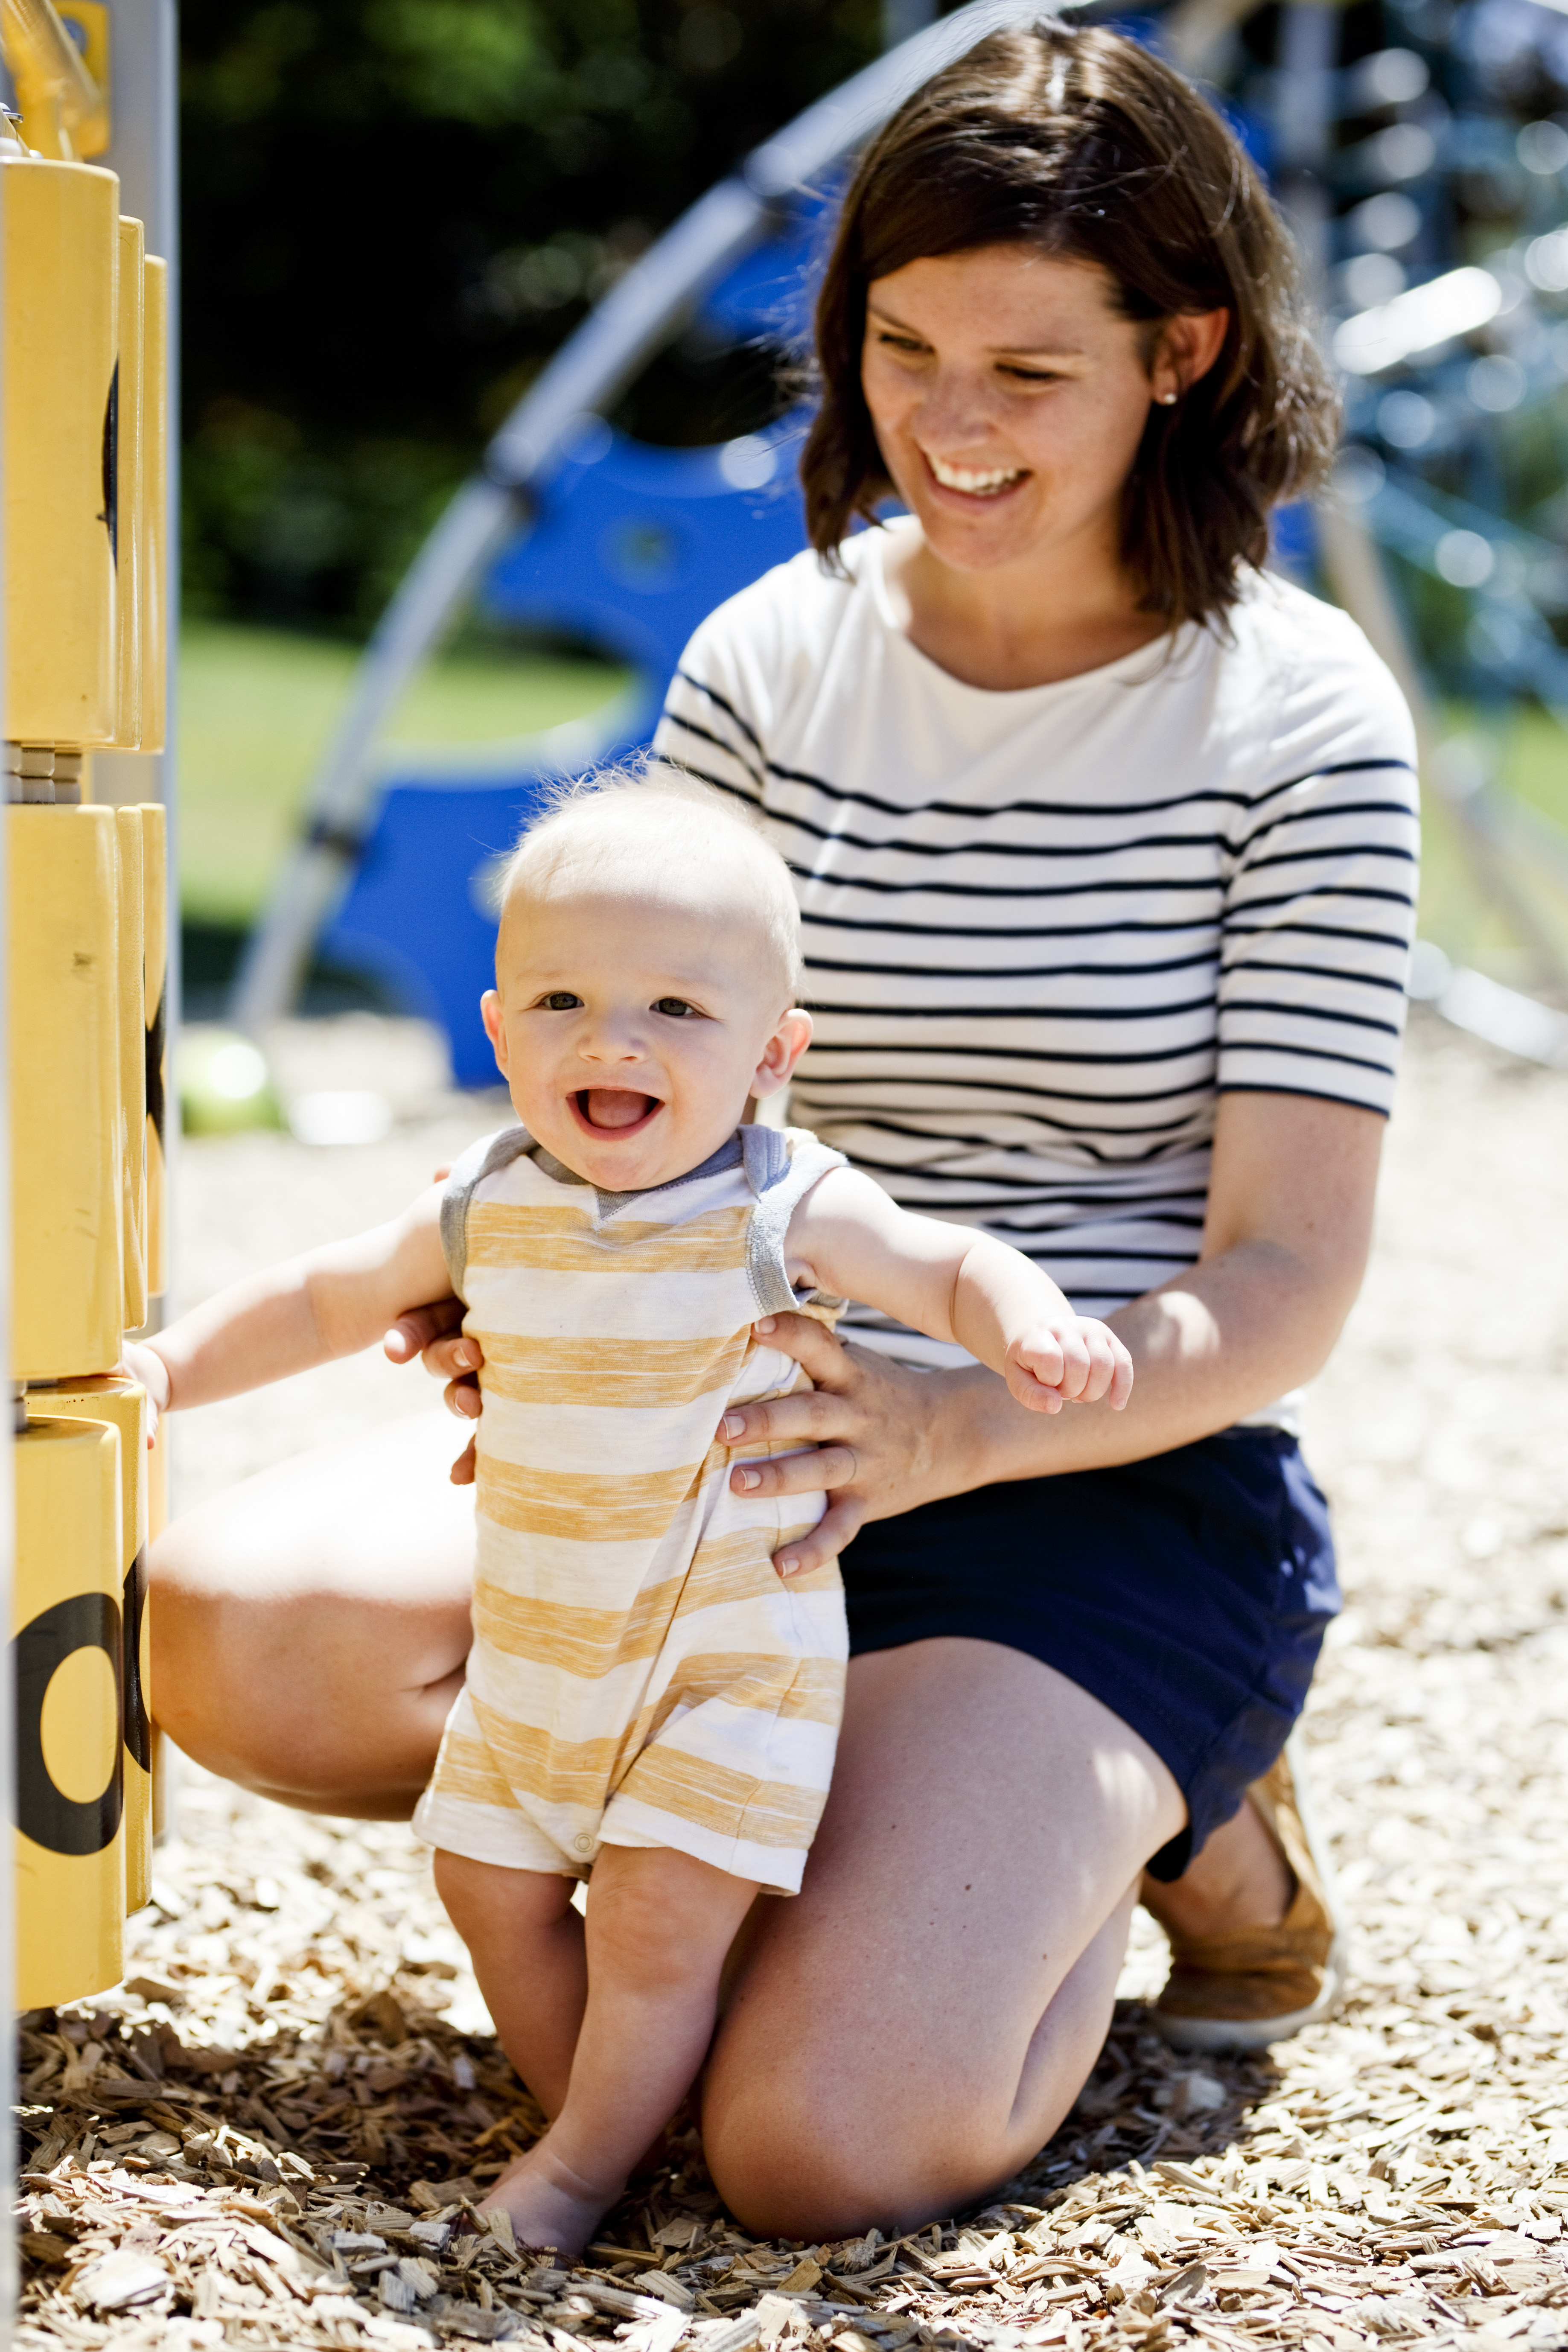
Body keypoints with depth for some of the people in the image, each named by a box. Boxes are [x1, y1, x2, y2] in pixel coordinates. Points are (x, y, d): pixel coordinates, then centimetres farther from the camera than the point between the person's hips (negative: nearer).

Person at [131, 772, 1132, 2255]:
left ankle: (580, 2168, 8)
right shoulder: (485, 1214, -4)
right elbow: (326, 1299, 11)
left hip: (733, 1657, -5)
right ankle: (600, 2124, 30)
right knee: (496, 1894, 13)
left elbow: (955, 1272, -9)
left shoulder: (789, 1215, -16)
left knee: (657, 1924, -11)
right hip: (531, 1654, 5)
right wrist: (169, 1365, 4)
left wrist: (1032, 1327, -32)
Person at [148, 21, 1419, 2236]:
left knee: (825, 2141, -25)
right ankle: (835, 1809, 2)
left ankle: (1144, 1825, 7)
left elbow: (1289, 1281, -12)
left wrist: (956, 1426, -30)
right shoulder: (768, 665, 3)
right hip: (764, 1446, 5)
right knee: (234, 1625, -20)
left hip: (1122, 1489, -4)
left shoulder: (1298, 716, -8)